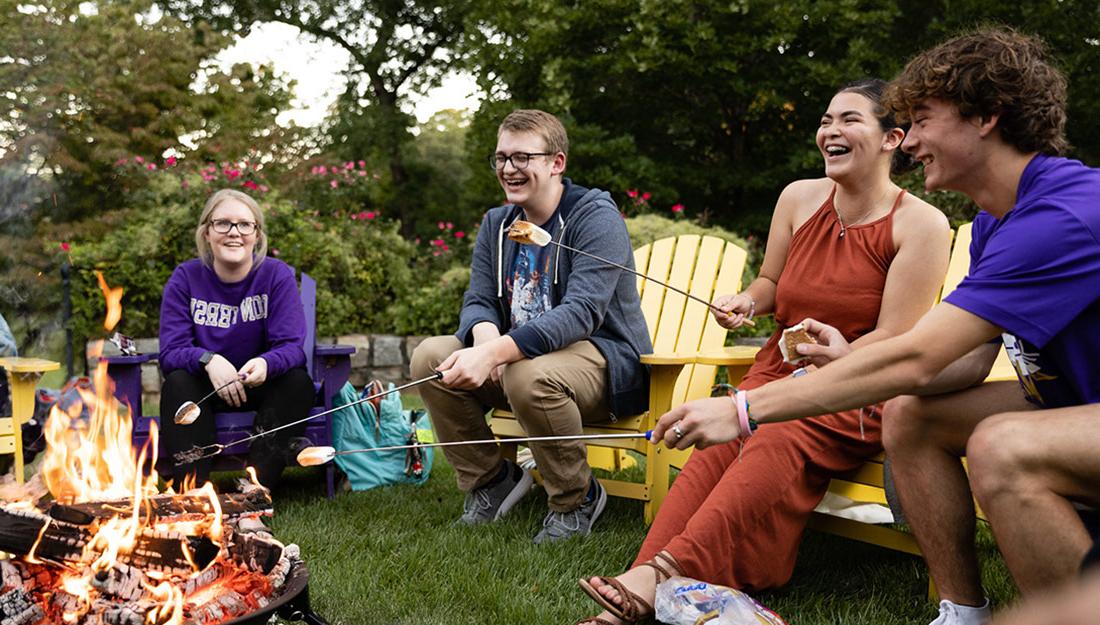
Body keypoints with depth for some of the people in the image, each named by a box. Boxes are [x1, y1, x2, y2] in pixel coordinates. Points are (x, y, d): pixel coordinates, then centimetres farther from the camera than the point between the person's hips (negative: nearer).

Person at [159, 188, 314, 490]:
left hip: (260, 387, 0)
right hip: (204, 389, 0)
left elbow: (291, 347, -18)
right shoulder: (185, 278, -7)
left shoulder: (278, 275, -9)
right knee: (177, 383, -30)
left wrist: (266, 364, -42)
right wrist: (208, 360, -36)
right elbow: (171, 351, -14)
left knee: (299, 382, -29)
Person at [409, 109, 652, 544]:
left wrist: (494, 352, -39)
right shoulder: (497, 224, 9)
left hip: (607, 360, -6)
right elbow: (478, 301, 2)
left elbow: (581, 312, -27)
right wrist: (487, 339, -25)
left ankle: (577, 499, -11)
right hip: (519, 355, 7)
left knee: (529, 374, -37)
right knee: (431, 355, -14)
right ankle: (490, 480, 4)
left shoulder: (595, 216, -14)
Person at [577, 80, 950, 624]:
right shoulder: (799, 198, 8)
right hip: (779, 372, 4)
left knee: (778, 446, -36)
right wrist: (747, 301, 0)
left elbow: (892, 341, -8)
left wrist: (840, 359, -24)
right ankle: (641, 579, -44)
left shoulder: (921, 224, -5)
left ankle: (660, 578, -50)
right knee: (719, 443, -29)